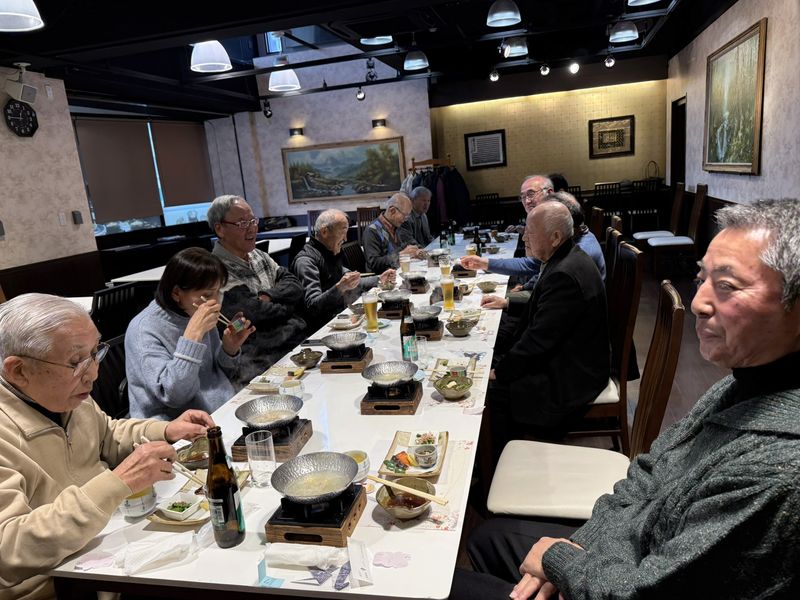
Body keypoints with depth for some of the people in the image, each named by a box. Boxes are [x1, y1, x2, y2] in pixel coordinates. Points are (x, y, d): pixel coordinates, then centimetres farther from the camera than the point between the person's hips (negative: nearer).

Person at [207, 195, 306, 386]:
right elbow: (260, 314, -17)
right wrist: (286, 300, 2)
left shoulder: (259, 256, 16)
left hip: (300, 341, 8)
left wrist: (268, 296, -11)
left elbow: (295, 286, 8)